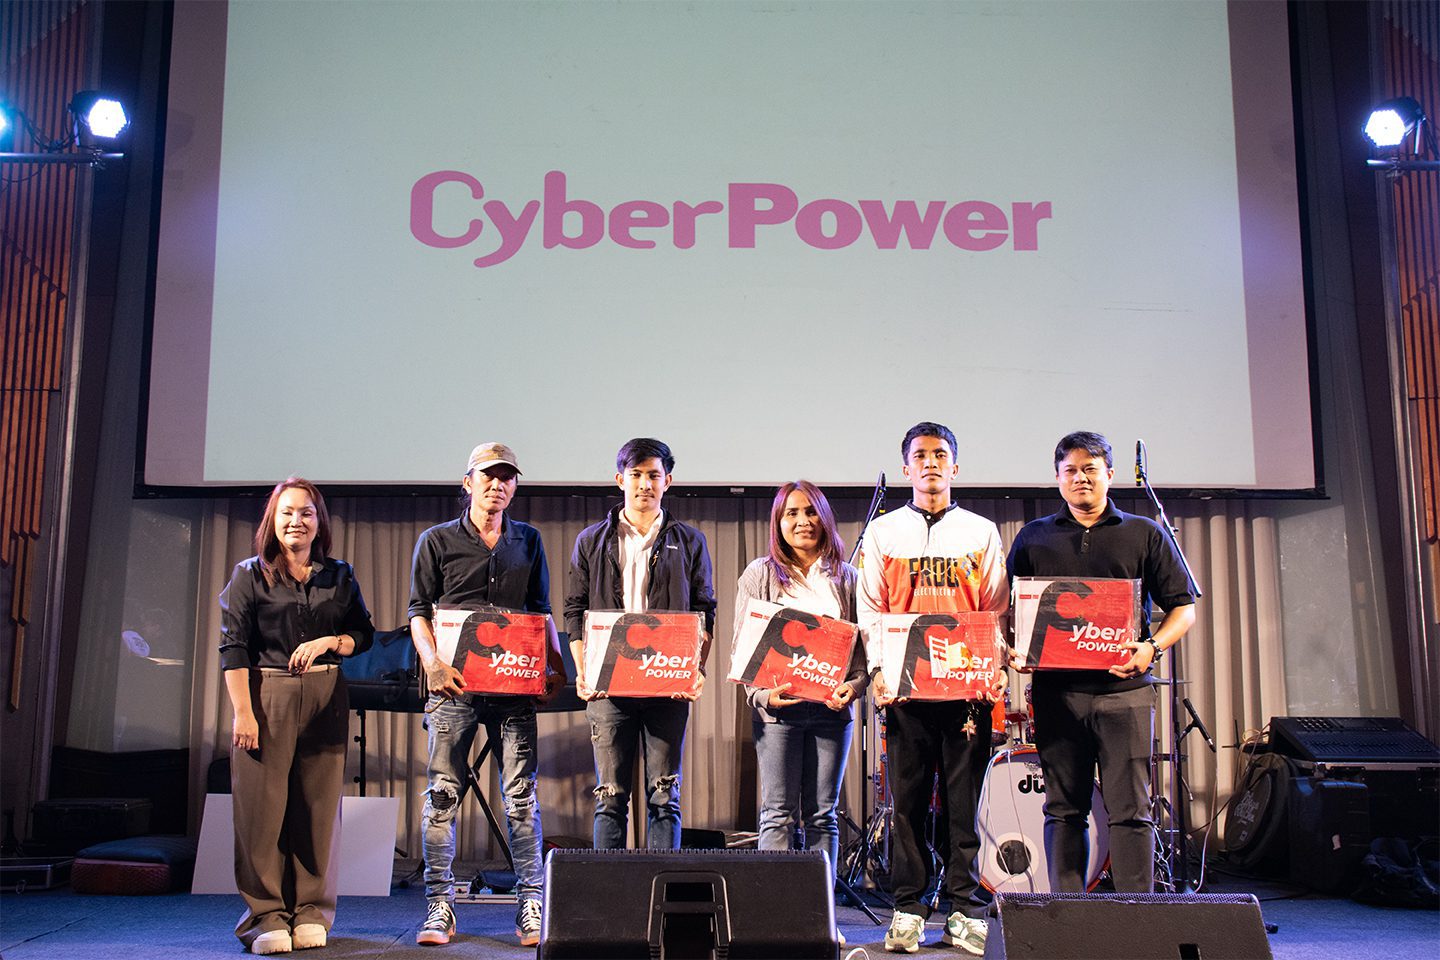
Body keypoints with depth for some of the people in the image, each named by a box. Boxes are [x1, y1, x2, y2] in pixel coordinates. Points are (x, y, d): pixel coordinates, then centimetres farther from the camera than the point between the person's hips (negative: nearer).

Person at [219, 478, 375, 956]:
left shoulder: (339, 576, 12)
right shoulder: (250, 575, 4)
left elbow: (364, 634, 14)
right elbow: (233, 647, -2)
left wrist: (329, 642, -8)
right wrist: (243, 712, -10)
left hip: (325, 697, 2)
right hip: (266, 695, -2)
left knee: (319, 804, 2)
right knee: (263, 805, -4)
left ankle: (312, 912, 11)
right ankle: (267, 916, 3)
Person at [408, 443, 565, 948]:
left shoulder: (528, 541, 14)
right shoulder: (437, 541, 7)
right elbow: (420, 611, 4)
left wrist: (555, 665, 4)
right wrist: (432, 662, -12)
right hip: (455, 683, -1)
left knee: (522, 793, -1)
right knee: (443, 792, 0)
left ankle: (530, 907, 5)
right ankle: (440, 909, 7)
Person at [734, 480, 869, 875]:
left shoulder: (846, 577, 12)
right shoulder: (760, 575, 7)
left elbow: (864, 640, 9)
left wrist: (855, 684, -10)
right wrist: (762, 694, -14)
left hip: (831, 708, 2)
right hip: (778, 709, -2)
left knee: (822, 815, 5)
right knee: (779, 815, -3)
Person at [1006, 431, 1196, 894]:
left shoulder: (1145, 534, 10)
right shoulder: (1033, 538, 13)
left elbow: (1183, 608, 8)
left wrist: (1152, 647, -11)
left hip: (1124, 690, -1)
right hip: (1056, 692, 2)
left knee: (1130, 810, -3)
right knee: (1063, 810, 6)